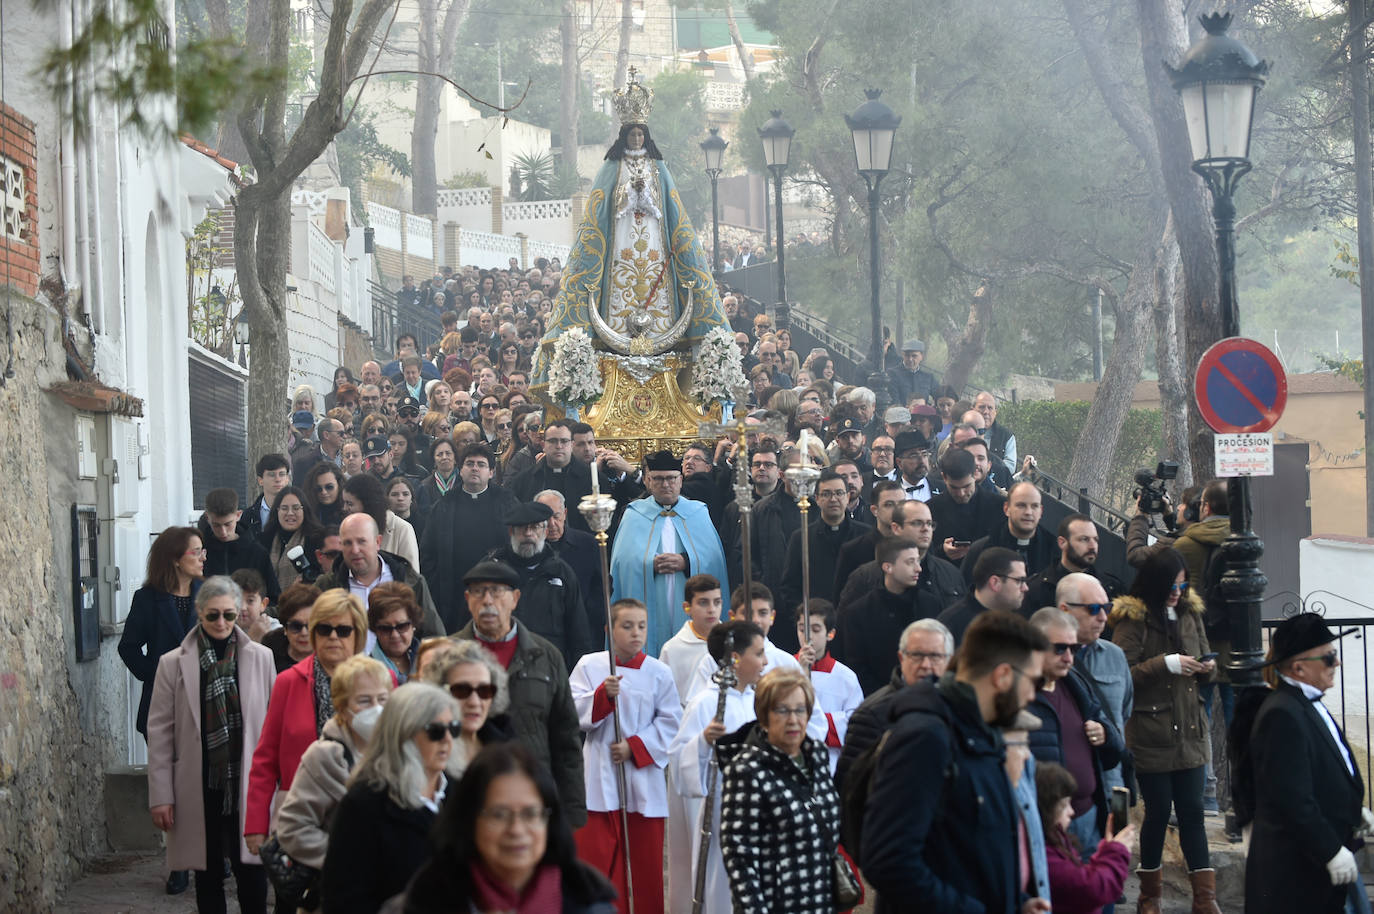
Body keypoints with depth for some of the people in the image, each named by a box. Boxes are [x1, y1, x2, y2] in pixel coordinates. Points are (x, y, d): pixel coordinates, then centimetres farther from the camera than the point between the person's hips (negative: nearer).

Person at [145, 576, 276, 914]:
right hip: (199, 790, 0)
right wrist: (160, 796, -1)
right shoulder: (173, 663, 0)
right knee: (208, 877, 10)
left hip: (248, 786, 0)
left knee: (252, 877, -1)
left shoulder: (260, 657, 1)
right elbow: (159, 733, 1)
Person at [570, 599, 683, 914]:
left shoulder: (659, 672, 0)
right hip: (600, 778, 0)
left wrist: (634, 747, -11)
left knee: (645, 860, 6)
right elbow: (576, 715, -5)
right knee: (594, 856, -2)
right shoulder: (589, 666, 2)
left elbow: (670, 722, -1)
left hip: (643, 776, 0)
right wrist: (603, 695, -20)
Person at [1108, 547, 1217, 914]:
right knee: (1158, 811, 4)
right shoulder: (1133, 619, -8)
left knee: (1192, 811, 3)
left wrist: (1205, 667, -2)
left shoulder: (1189, 612, 9)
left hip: (1189, 731, 4)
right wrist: (1167, 664, -22)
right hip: (1151, 734, -4)